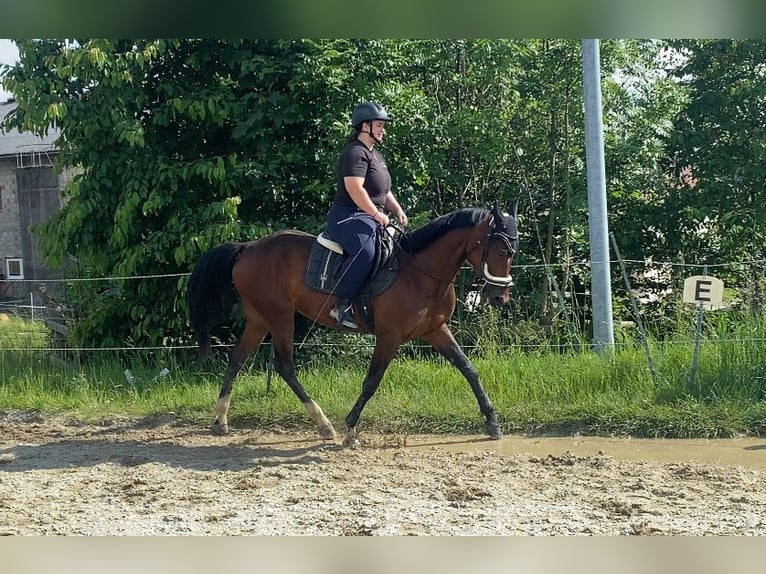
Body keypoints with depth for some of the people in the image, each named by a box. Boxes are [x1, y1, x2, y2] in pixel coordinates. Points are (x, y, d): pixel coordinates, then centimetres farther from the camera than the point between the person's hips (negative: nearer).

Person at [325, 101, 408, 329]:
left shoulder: (375, 155, 23)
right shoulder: (355, 152, -11)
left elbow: (384, 191, 29)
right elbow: (354, 188, -23)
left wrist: (398, 210, 13)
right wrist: (377, 214, -20)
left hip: (370, 217, 11)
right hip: (348, 217, -11)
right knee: (365, 250, -35)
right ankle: (342, 306, -33)